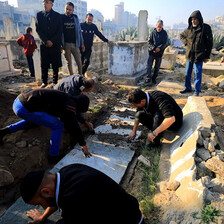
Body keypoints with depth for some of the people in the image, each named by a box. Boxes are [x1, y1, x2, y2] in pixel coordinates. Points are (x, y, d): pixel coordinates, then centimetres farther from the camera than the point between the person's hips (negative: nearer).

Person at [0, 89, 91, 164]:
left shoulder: (65, 99, 19)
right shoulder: (70, 105, -8)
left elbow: (65, 120, 33)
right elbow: (74, 125, -4)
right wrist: (84, 146, 7)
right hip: (25, 108, -10)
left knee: (32, 120, 40)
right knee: (58, 126, -5)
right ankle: (53, 156, 8)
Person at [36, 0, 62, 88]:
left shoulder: (57, 15, 6)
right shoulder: (39, 14, 10)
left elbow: (60, 31, 1)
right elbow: (38, 29, 4)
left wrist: (52, 41, -9)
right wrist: (46, 41, -9)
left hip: (55, 44, -1)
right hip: (44, 44, 1)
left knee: (55, 64, 0)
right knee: (44, 64, 2)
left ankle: (55, 81, 10)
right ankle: (44, 82, 12)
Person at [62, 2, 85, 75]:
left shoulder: (75, 18, 9)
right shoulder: (61, 18, 3)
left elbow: (79, 31, 12)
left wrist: (82, 43, 8)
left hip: (75, 44, 1)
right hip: (66, 44, -1)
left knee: (79, 61, -5)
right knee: (69, 62, 4)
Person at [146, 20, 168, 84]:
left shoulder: (164, 33, 2)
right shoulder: (153, 32, 2)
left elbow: (165, 43, -3)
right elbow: (149, 42, -1)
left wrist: (159, 48, -20)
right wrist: (153, 48, -16)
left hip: (159, 53, 1)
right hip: (152, 52, 0)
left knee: (157, 67, 7)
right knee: (149, 65, -10)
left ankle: (154, 79, 19)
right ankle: (148, 78, -6)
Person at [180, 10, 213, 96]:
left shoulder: (206, 28, -8)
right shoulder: (189, 29, 4)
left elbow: (210, 43, -5)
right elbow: (181, 35, 24)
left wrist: (207, 56, -6)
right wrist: (186, 42, 5)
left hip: (199, 56, -4)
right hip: (189, 55, 5)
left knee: (197, 74, 1)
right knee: (187, 73, 13)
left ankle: (197, 91, 11)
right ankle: (188, 88, 29)